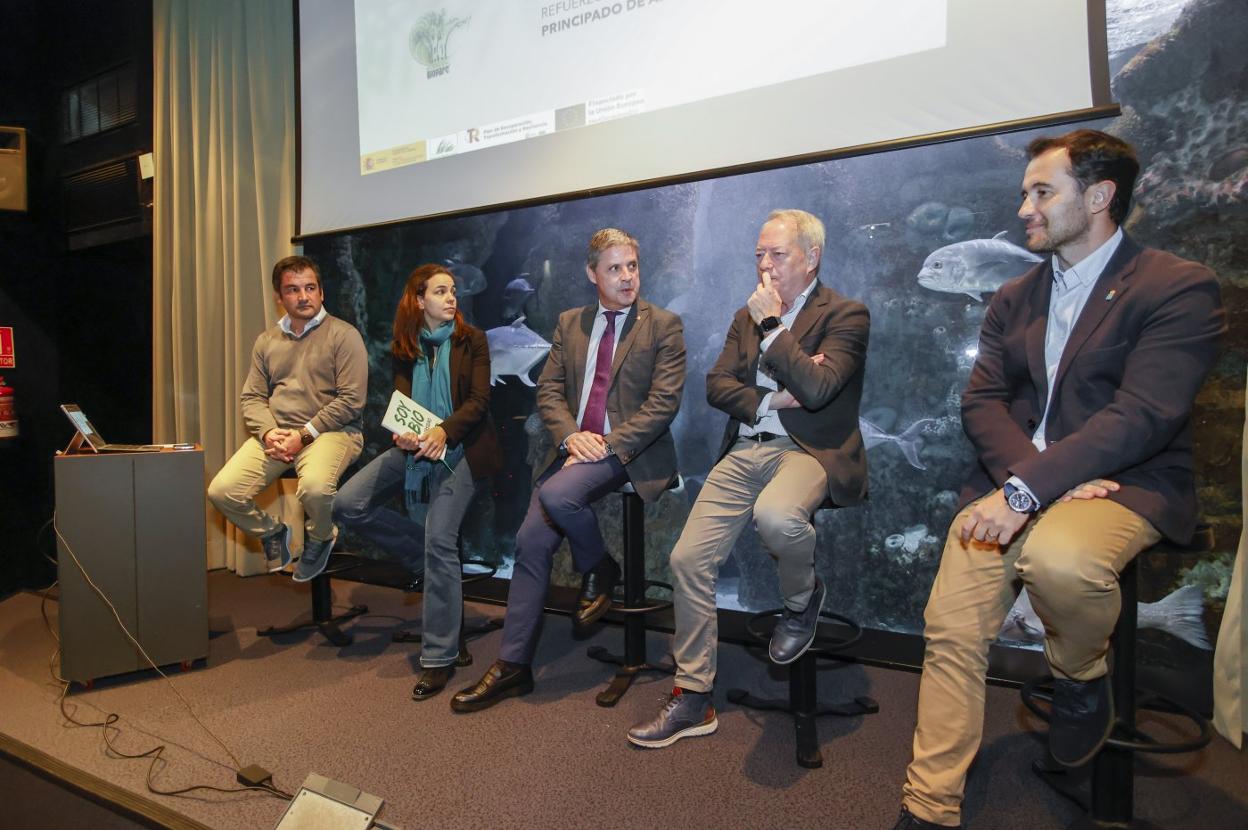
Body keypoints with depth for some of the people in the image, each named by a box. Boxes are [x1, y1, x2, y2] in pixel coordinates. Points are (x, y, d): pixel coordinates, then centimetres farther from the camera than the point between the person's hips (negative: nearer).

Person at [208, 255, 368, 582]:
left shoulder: (343, 335, -2)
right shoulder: (266, 341, 16)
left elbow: (352, 399, -9)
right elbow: (252, 397, 13)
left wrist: (304, 435, -15)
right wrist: (268, 432, -9)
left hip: (331, 431, -5)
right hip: (275, 433, 5)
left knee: (314, 486, -35)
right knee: (222, 491, -14)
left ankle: (319, 540, 1)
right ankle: (272, 532, 18)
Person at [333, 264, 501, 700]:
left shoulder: (472, 340, 1)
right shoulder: (403, 348, 10)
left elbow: (479, 400, -7)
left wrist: (443, 431, -24)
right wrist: (403, 435, -21)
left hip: (460, 447, -5)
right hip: (414, 446, 5)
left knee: (440, 540, -17)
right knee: (347, 505, -10)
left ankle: (439, 658, -6)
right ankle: (427, 557, 8)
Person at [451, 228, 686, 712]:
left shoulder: (663, 326, -1)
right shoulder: (570, 324, 14)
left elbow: (663, 402, -9)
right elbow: (548, 390, 10)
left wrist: (607, 446, -17)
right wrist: (571, 435, -10)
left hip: (629, 451, -5)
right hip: (576, 446, 5)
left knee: (556, 495, -31)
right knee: (531, 539, -7)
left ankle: (601, 571, 0)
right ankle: (513, 665, 6)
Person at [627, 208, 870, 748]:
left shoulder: (846, 315, -1)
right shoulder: (747, 316, 18)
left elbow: (816, 389, -17)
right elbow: (716, 385, 9)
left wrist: (771, 325, -10)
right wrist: (772, 400, -7)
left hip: (808, 450, -5)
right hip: (744, 452, 6)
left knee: (775, 514, -39)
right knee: (687, 558, -8)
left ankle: (803, 599, -1)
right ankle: (693, 697, 8)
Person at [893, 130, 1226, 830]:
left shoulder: (1181, 288, -4)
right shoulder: (1014, 299, 15)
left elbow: (1142, 416, -16)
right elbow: (982, 401, 5)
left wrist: (1029, 486, -26)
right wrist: (1024, 479, -14)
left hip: (1126, 484, -4)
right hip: (1016, 480, 5)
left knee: (1058, 559, -36)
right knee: (951, 629, -10)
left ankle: (1085, 679, -1)